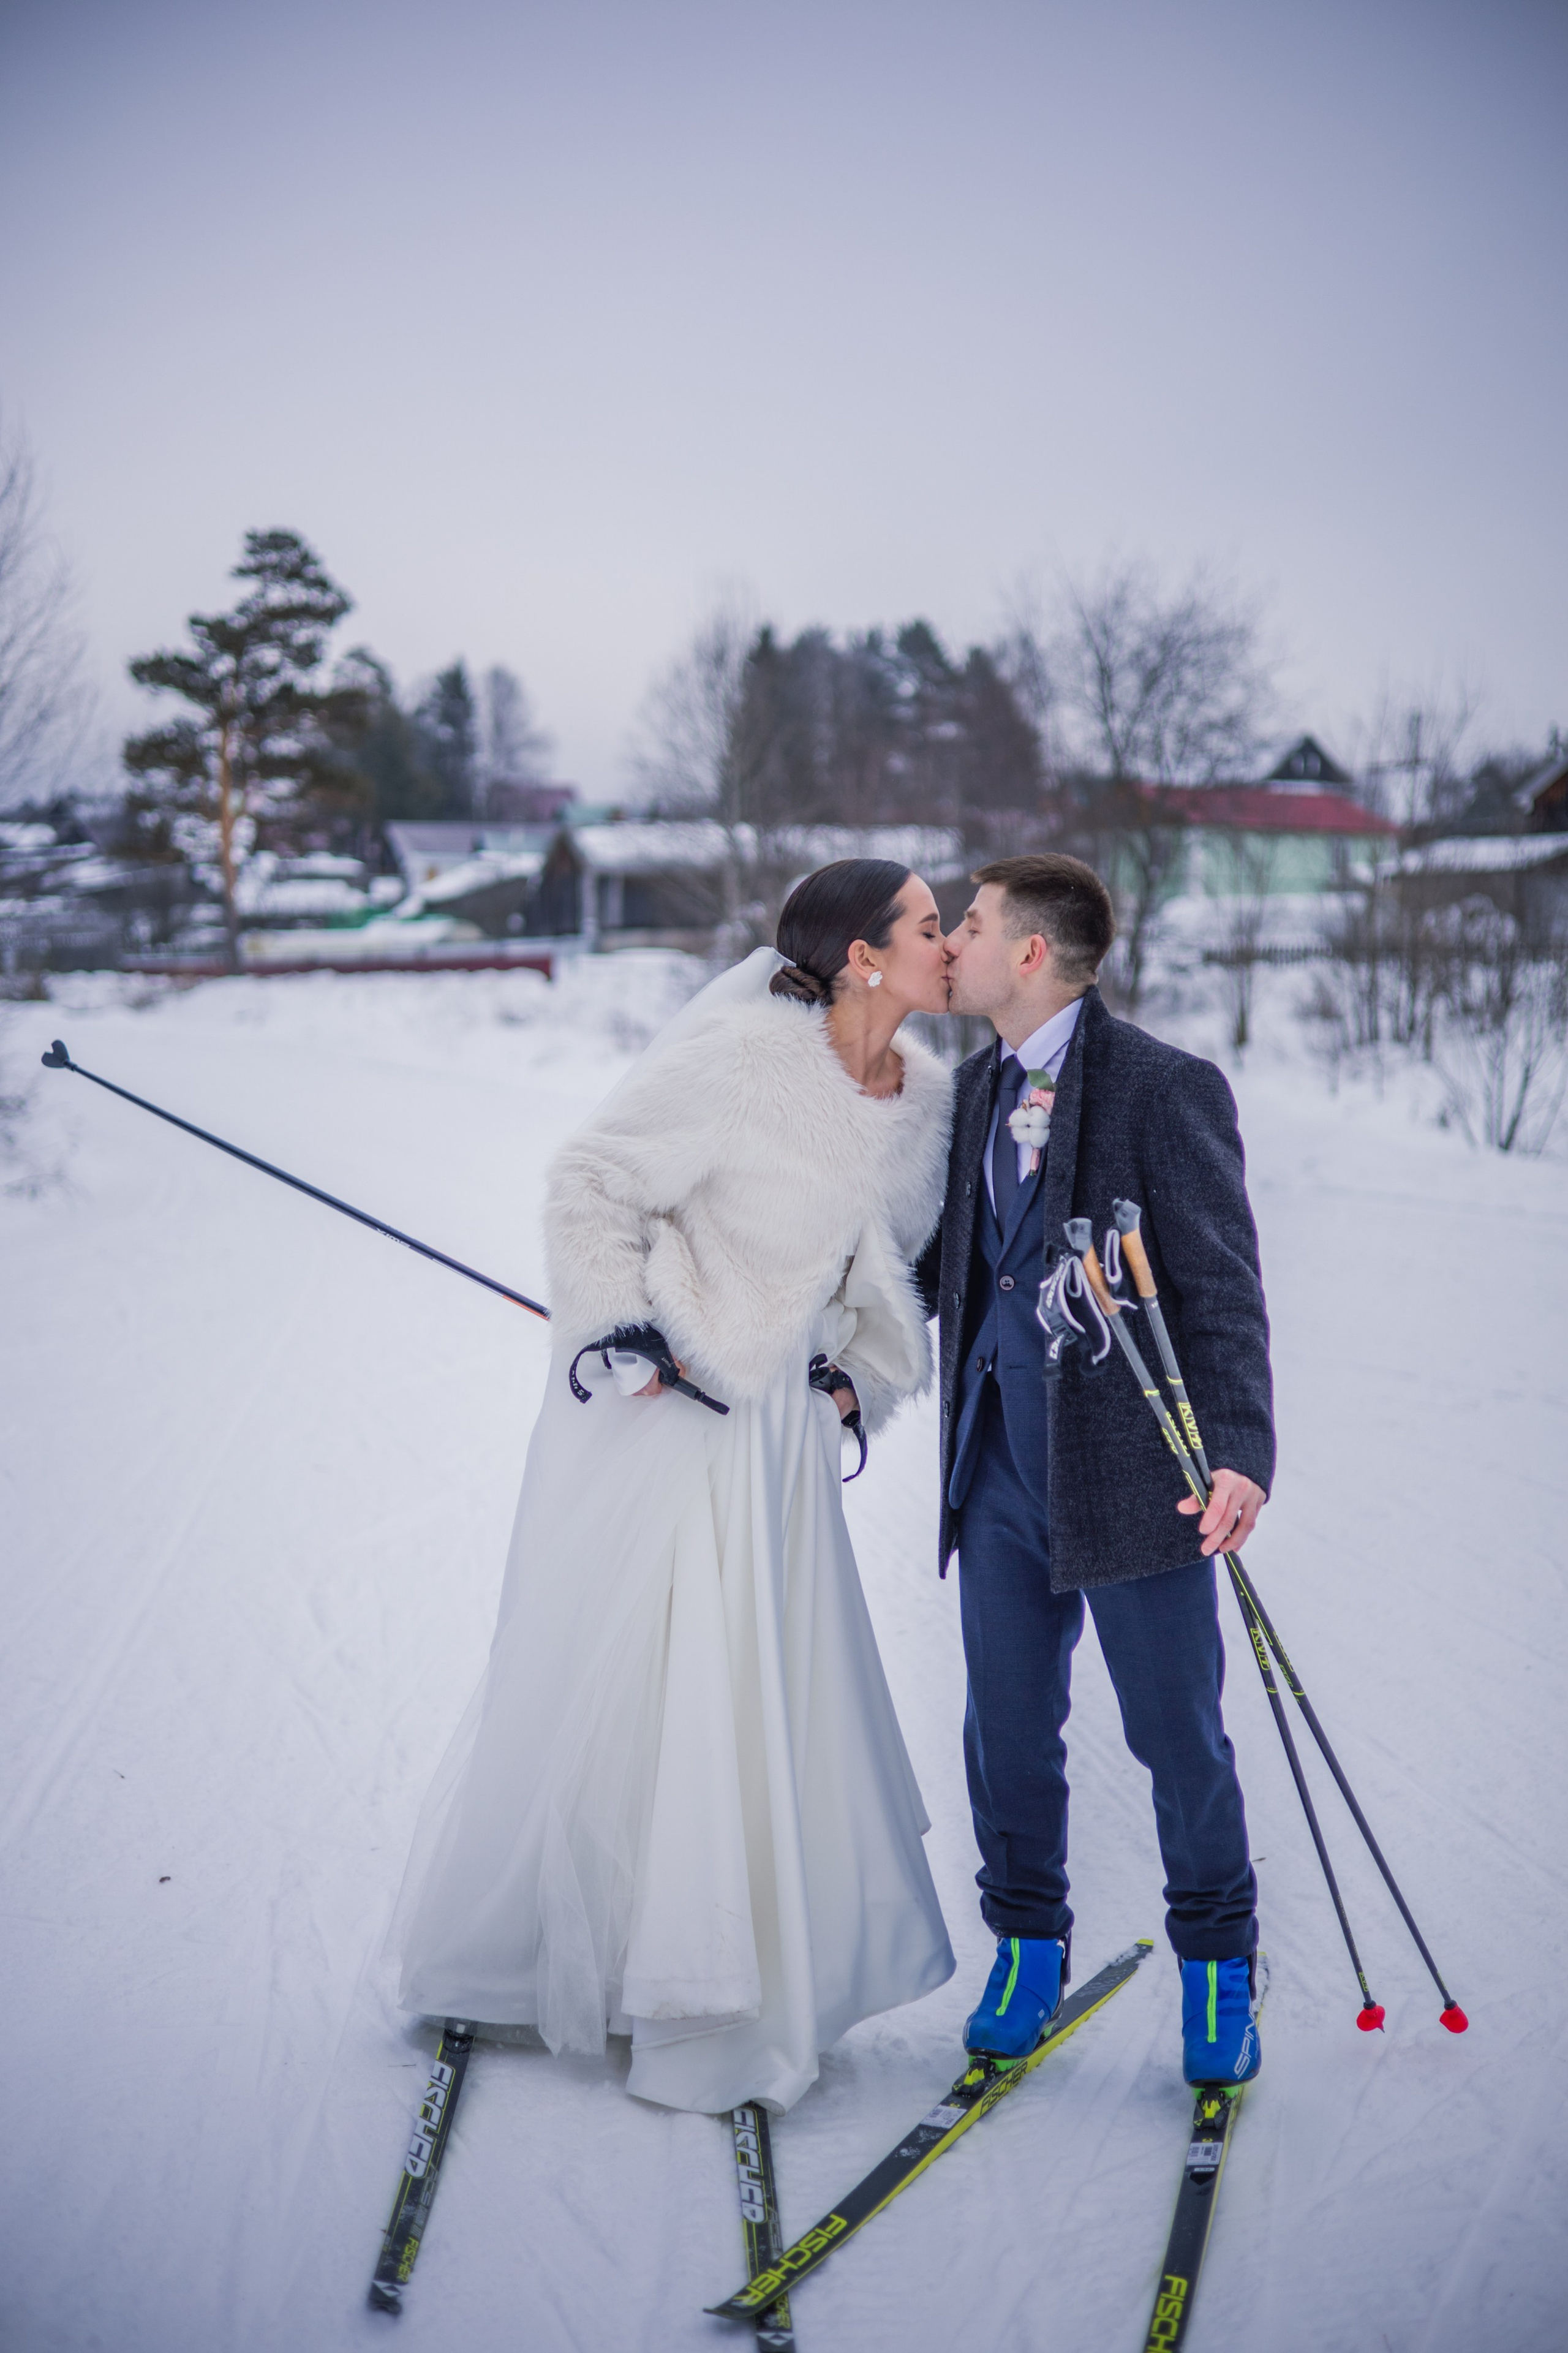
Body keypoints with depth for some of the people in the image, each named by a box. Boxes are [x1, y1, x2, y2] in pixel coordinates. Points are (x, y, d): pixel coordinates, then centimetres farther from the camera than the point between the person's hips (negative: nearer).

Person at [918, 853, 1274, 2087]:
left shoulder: (1168, 1087, -11)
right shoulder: (977, 1087, 11)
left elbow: (1224, 1286, -14)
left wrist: (1241, 1451, -24)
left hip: (1133, 1463, -5)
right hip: (1002, 1462, 6)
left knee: (1177, 1730, 6)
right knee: (1008, 1724, 11)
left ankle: (1218, 1967, 26)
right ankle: (1029, 1946, 31)